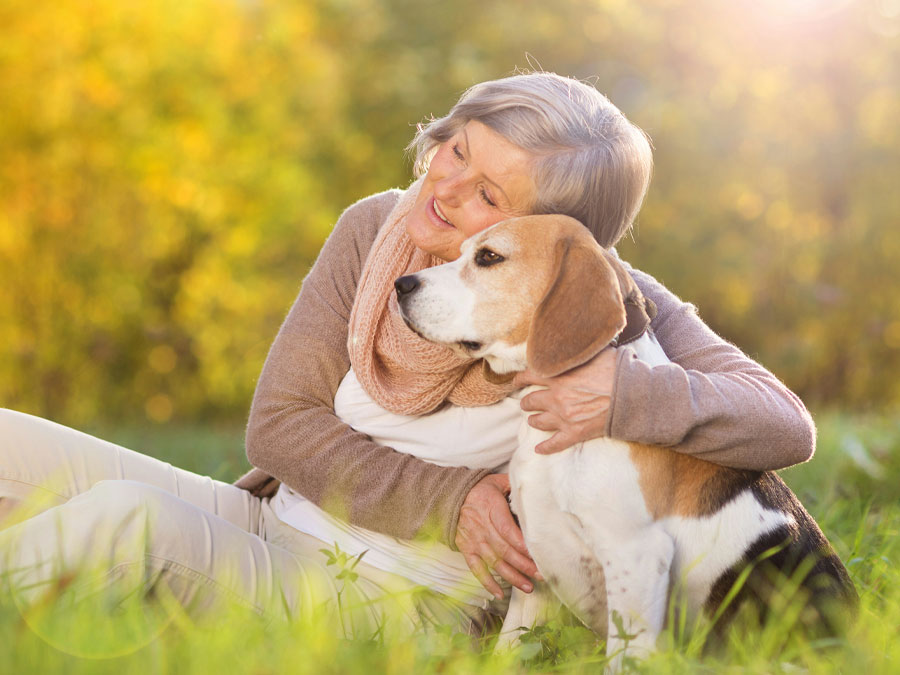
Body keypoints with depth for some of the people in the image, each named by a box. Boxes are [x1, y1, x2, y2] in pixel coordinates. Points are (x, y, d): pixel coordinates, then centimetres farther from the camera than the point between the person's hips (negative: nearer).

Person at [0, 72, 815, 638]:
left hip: (393, 599, -5)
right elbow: (278, 424, -1)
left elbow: (787, 427, -15)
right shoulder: (376, 227, 0)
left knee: (130, 517, -32)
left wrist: (629, 391, -32)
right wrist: (446, 498, -14)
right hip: (271, 526, 5)